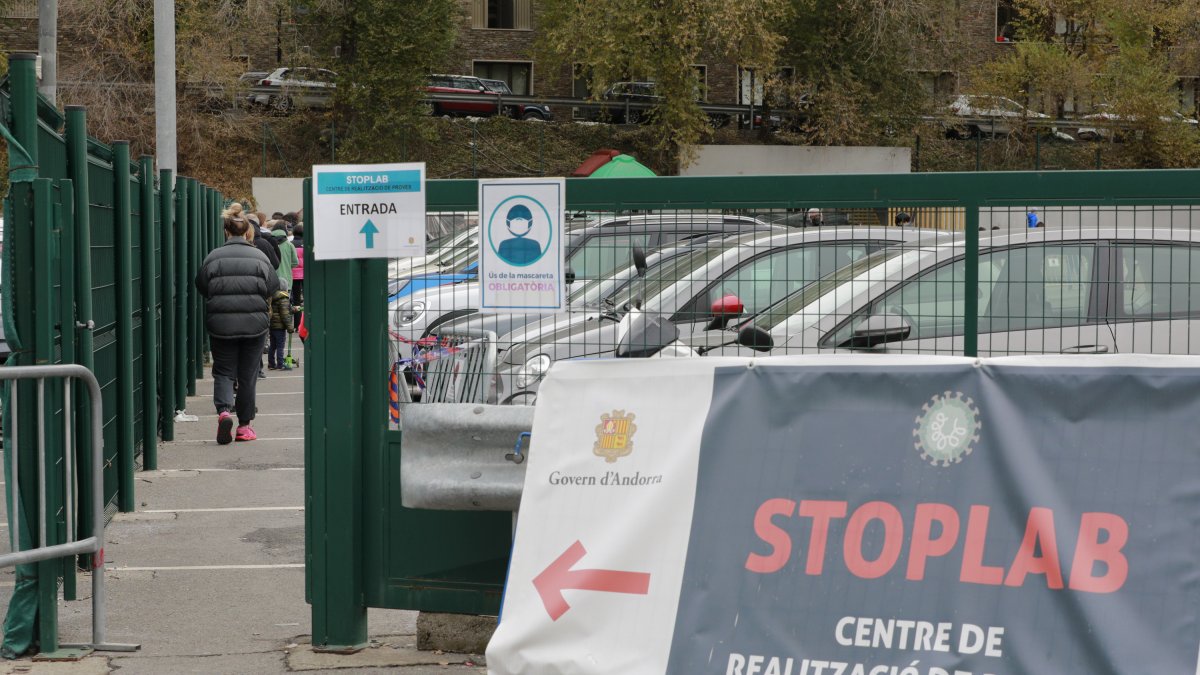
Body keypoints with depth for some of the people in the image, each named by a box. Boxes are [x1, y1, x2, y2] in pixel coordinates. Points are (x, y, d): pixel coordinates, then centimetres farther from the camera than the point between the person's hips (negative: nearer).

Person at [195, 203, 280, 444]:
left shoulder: (214, 257, -3)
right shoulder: (259, 257, -2)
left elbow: (201, 286, 3)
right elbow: (273, 286, 2)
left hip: (220, 324, 0)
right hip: (254, 323, 0)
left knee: (223, 371, 10)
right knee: (248, 375, 10)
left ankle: (224, 410, -15)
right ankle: (244, 425, 15)